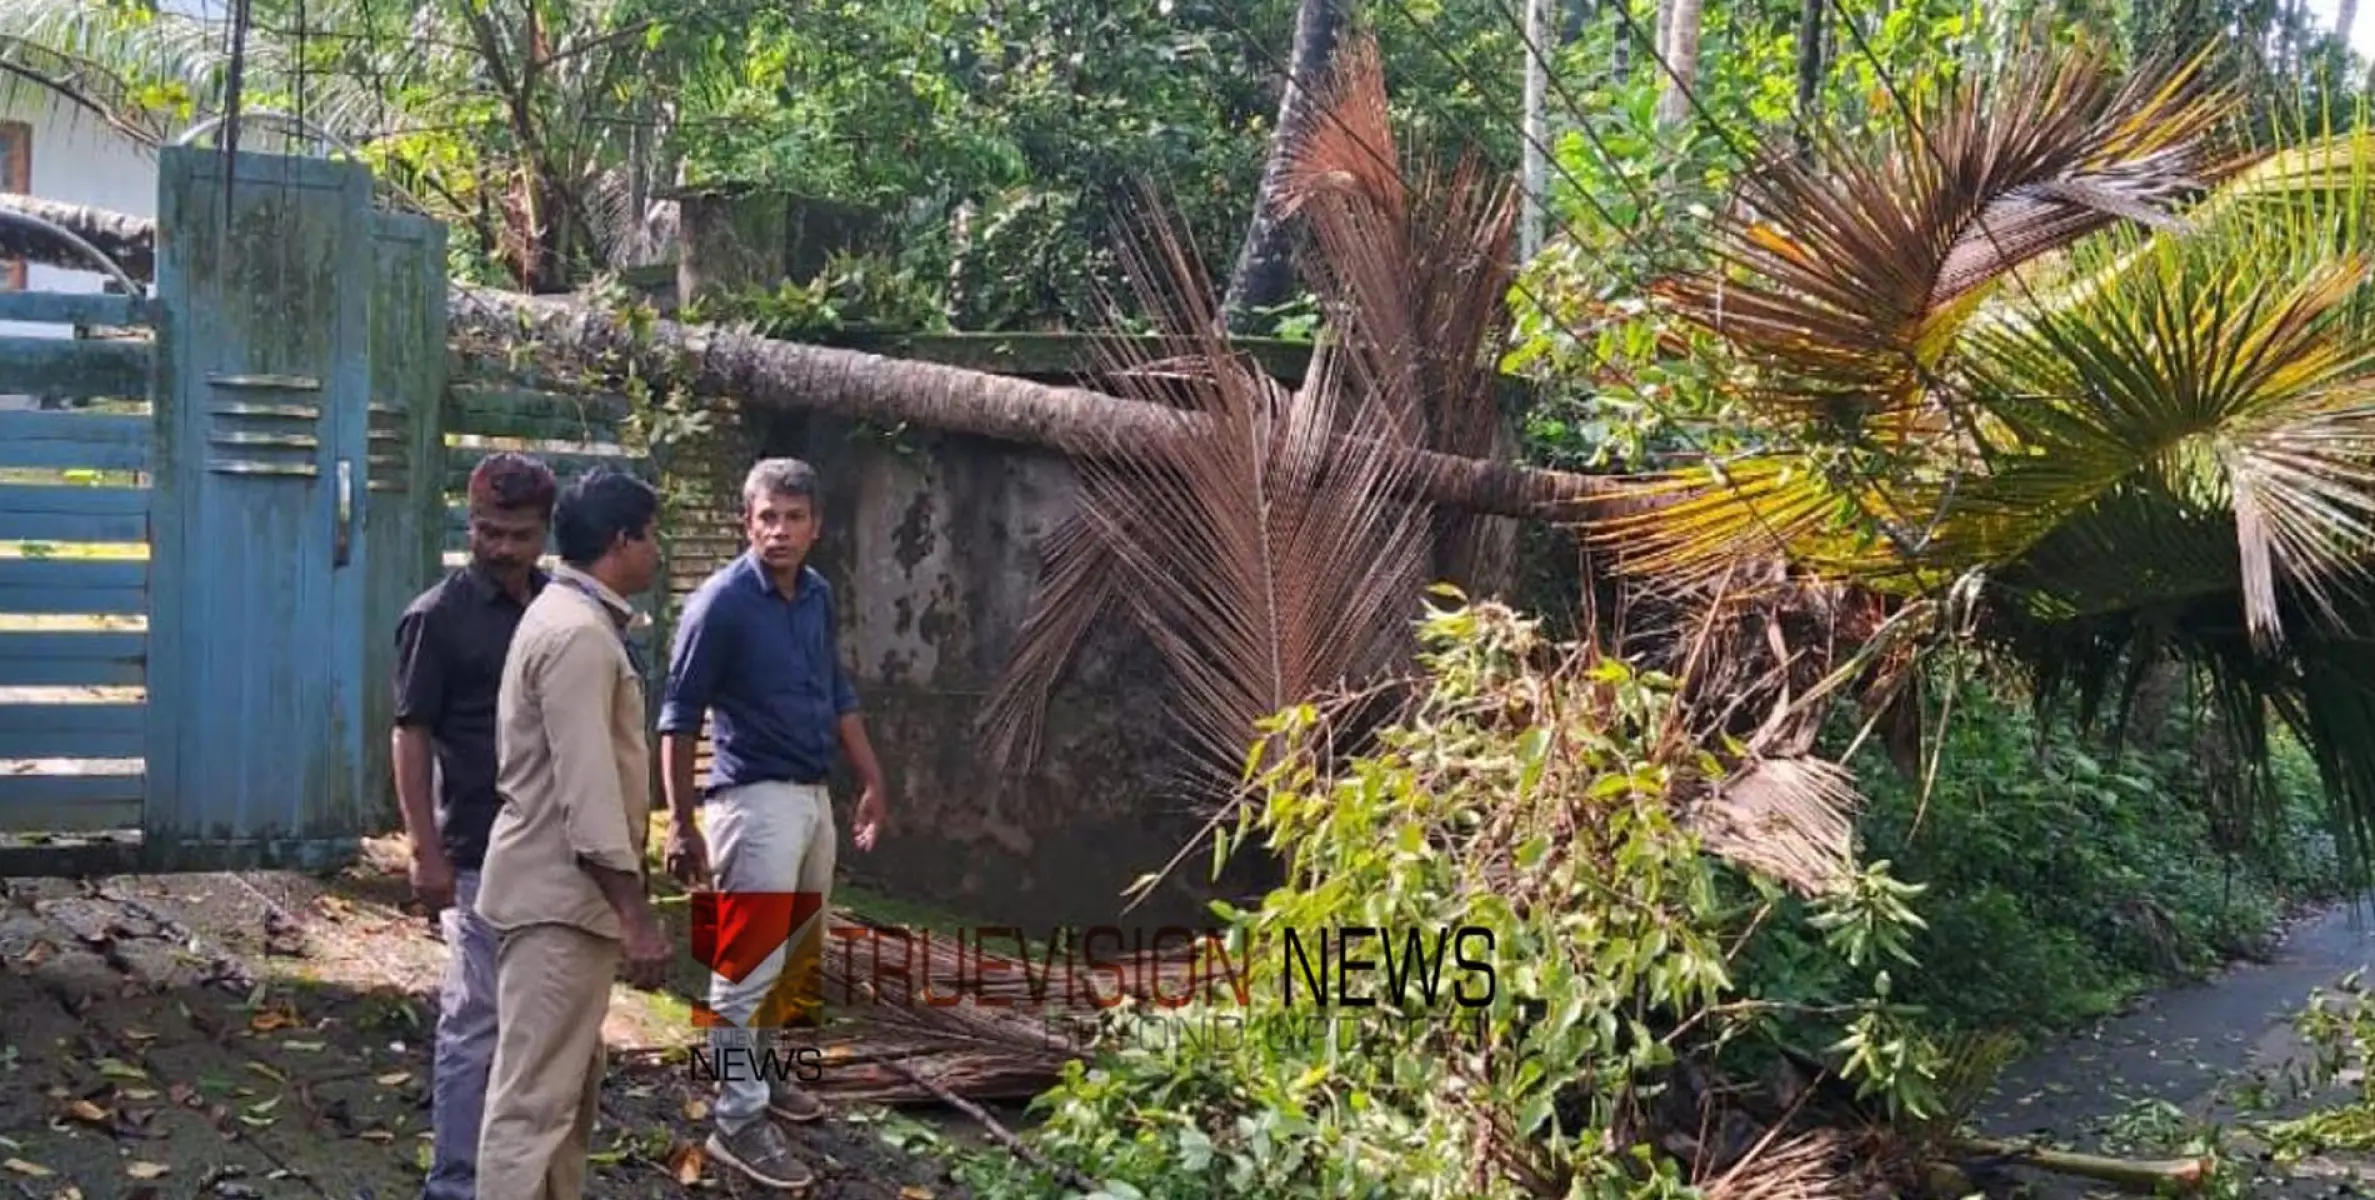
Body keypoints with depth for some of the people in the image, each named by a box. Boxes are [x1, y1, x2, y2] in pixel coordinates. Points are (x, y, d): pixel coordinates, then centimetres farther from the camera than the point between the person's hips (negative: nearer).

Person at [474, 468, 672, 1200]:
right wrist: (637, 914, -24)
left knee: (571, 1082, 18)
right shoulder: (580, 635, -18)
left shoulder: (567, 616, 16)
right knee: (535, 1097, -9)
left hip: (560, 887, 11)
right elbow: (588, 790, -24)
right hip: (562, 894, -11)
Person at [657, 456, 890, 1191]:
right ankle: (737, 1121, -1)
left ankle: (757, 1071, 35)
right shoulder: (721, 603, -14)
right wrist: (681, 825, -16)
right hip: (755, 798, -8)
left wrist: (872, 780, 17)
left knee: (799, 952, 19)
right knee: (751, 962, -7)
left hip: (813, 795, 8)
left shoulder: (818, 595, 7)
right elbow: (680, 717, -13)